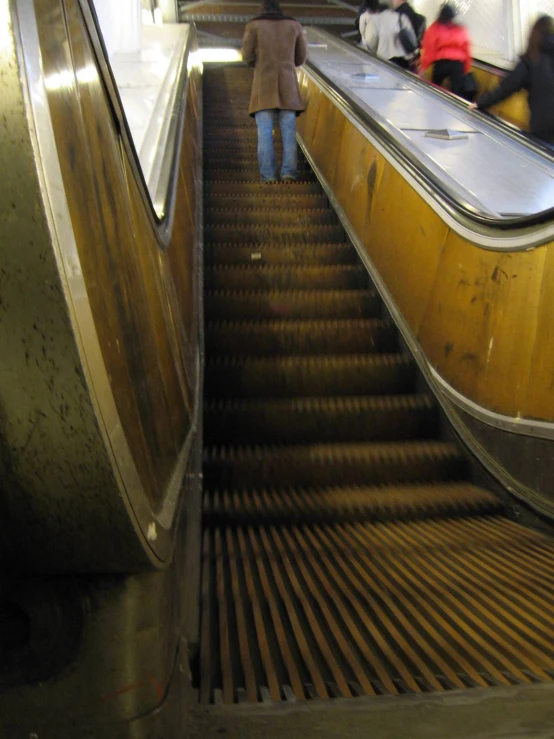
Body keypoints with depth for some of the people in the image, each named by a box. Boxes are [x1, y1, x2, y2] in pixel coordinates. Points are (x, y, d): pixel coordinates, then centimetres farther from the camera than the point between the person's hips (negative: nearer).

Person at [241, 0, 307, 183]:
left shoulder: (254, 25, 5)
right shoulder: (294, 25, 12)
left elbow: (247, 56, 4)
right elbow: (300, 58, 15)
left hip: (263, 83, -1)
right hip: (288, 83, 2)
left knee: (265, 132, -3)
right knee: (288, 130, 1)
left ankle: (268, 175, -10)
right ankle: (288, 172, -9)